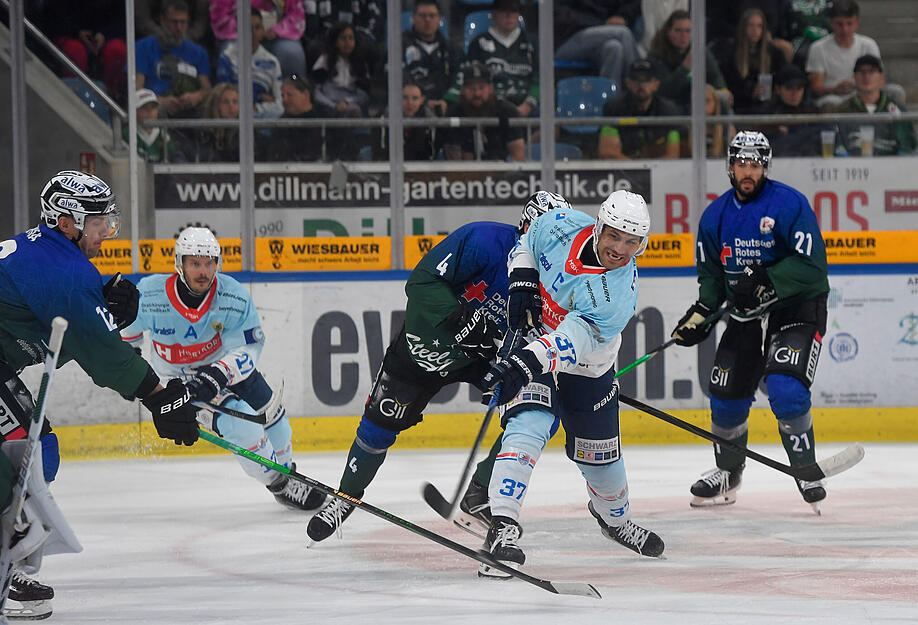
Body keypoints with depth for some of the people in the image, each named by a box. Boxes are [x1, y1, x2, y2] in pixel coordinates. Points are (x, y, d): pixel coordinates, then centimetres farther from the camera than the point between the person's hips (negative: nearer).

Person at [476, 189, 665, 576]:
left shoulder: (619, 295, -30)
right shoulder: (563, 226, -19)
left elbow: (575, 339, -43)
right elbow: (527, 242, 4)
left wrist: (527, 363, -56)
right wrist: (522, 280, -13)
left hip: (585, 372, 0)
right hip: (532, 346, 0)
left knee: (600, 456, 12)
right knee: (528, 425, -25)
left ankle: (613, 516, 47)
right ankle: (502, 528, -32)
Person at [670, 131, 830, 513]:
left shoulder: (790, 204, -16)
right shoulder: (716, 215, 3)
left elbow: (811, 264, -22)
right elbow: (711, 274, 11)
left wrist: (766, 281, -30)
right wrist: (701, 312, -5)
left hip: (798, 309, -6)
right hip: (747, 314, 6)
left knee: (785, 388, -23)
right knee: (726, 394, 4)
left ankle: (806, 470, -6)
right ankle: (727, 474, 26)